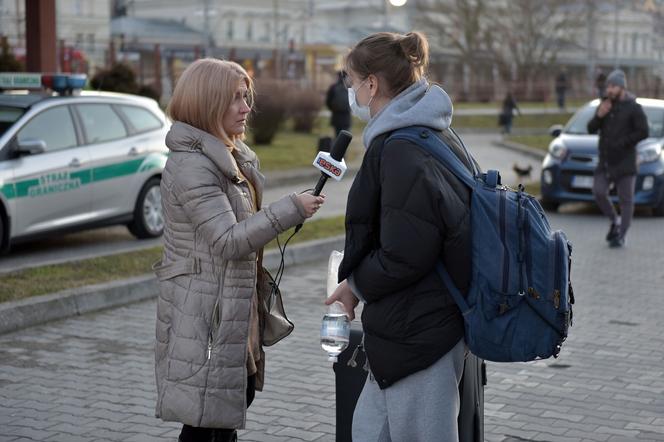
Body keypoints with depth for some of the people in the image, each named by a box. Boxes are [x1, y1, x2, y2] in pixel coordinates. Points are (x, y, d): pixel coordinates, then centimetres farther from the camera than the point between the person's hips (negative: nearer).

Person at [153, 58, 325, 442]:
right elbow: (229, 241, -26)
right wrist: (291, 209, -26)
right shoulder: (191, 166, -20)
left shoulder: (232, 156, 12)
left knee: (239, 396, 17)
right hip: (204, 313, -10)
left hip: (234, 310, 10)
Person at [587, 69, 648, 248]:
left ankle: (621, 236, 6)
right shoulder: (604, 105, 10)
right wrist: (599, 116, -9)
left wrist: (621, 143, -15)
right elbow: (591, 129, 9)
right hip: (605, 161, 5)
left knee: (626, 200, -1)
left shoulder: (633, 108, -7)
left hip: (625, 162, -5)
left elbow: (643, 132, -13)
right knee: (598, 192, -9)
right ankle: (615, 221, 15)